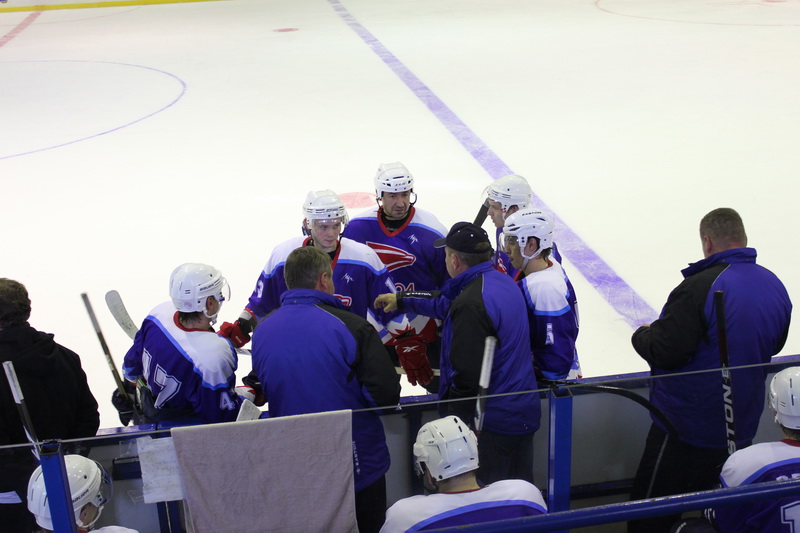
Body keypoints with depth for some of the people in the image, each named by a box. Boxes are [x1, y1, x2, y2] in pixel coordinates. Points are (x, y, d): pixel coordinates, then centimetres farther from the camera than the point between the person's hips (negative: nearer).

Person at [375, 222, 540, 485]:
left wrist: (452, 422, -13)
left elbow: (467, 372, -26)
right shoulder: (503, 281, 7)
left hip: (492, 423, -9)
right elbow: (446, 303, 24)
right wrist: (402, 299, 33)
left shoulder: (471, 305, -24)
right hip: (524, 411, 9)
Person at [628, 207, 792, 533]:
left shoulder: (700, 287, -24)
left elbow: (664, 352, -24)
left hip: (688, 430, -8)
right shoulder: (775, 286, 1)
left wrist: (642, 335, -3)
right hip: (742, 426, 8)